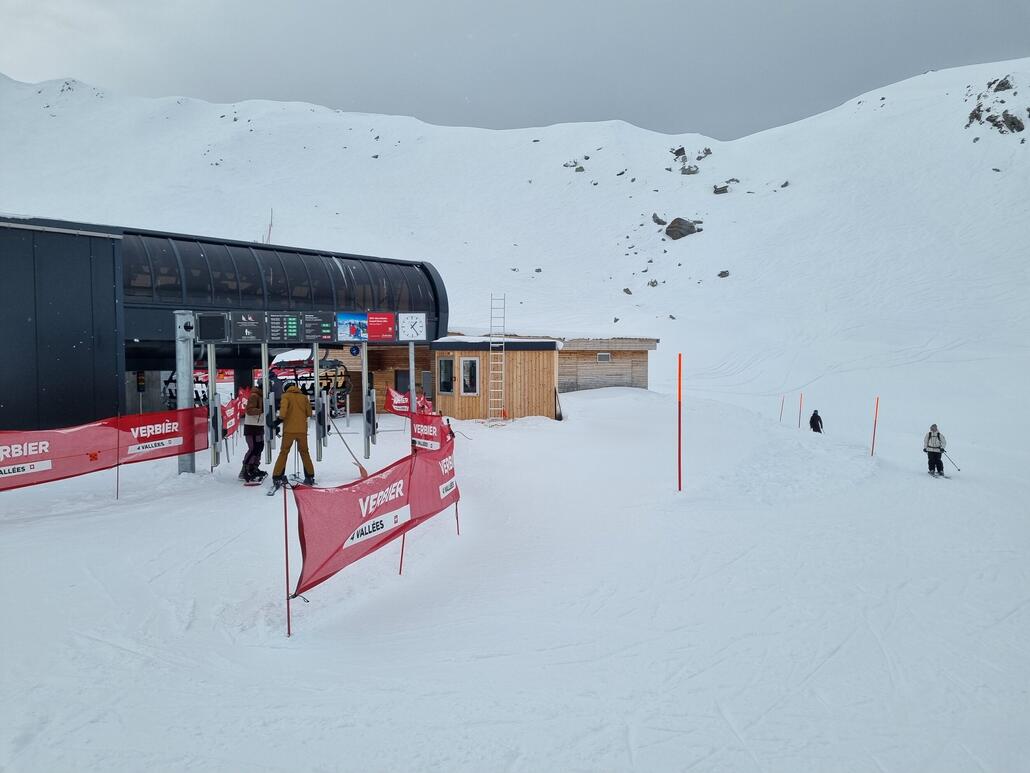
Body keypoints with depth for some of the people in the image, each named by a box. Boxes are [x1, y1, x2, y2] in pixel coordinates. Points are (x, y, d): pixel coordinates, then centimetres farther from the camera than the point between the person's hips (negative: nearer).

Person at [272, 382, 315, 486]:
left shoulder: (286, 396, 1)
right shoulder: (304, 397, 10)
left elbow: (283, 410, -16)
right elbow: (309, 413, 7)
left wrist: (281, 417, 1)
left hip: (289, 430, -2)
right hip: (302, 430, 3)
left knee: (284, 452, 6)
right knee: (304, 452, 14)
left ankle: (277, 477, 1)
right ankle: (310, 477, 14)